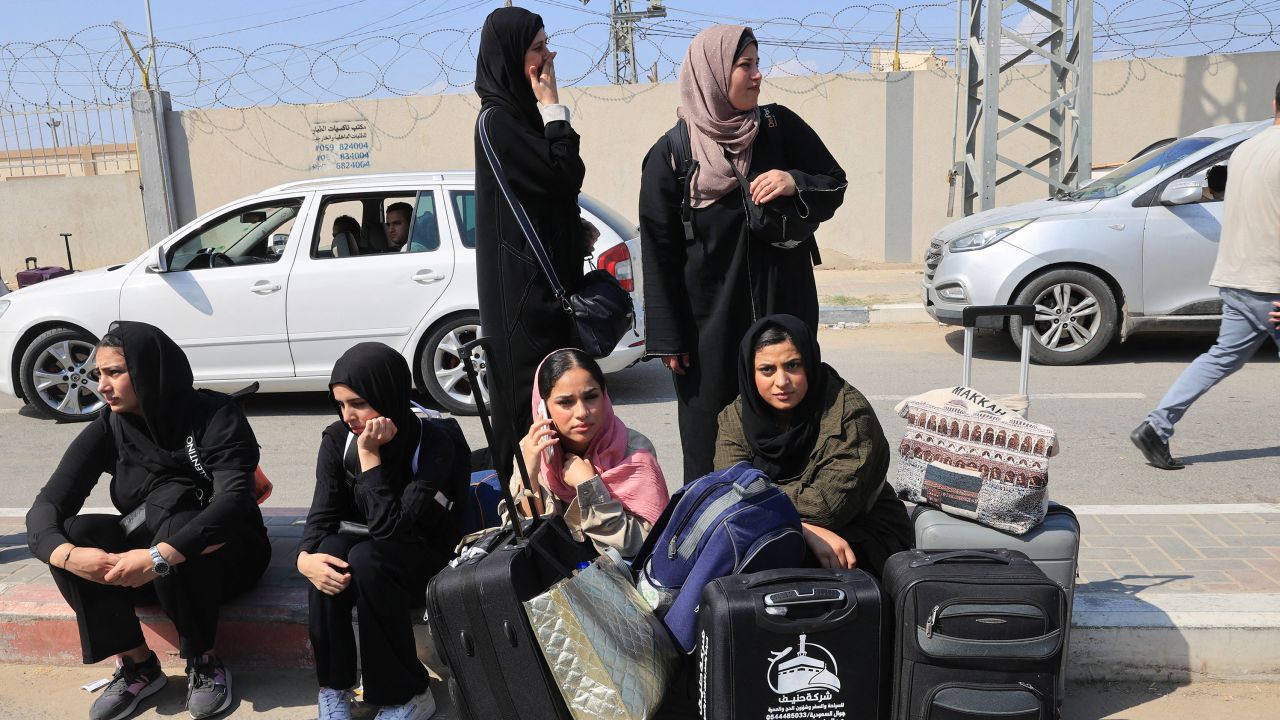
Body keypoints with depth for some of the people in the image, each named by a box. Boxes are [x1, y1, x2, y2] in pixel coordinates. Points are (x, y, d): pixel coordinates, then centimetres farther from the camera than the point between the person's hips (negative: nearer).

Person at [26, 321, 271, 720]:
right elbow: (46, 507, -14)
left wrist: (161, 556, -46)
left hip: (227, 553, -4)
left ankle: (205, 663, -14)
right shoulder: (107, 430, -5)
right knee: (71, 534, -21)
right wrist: (68, 554, -36)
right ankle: (138, 665, -9)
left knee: (173, 529, -35)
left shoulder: (215, 415, -19)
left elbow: (234, 499, -32)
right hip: (148, 555, 5)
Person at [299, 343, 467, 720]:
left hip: (424, 556, -4)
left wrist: (370, 456, -32)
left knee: (366, 557, -33)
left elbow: (391, 526, -31)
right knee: (330, 552, -28)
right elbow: (323, 513, -12)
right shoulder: (337, 439, -9)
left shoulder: (433, 443, -24)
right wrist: (306, 557, -31)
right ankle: (334, 686, -10)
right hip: (369, 546, 4)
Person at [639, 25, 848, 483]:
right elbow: (659, 253, -4)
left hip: (784, 308, 2)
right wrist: (668, 338, -5)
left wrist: (796, 184, -16)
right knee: (711, 439, 4)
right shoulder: (670, 155, -5)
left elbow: (836, 184, 7)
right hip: (710, 322, -2)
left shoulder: (781, 127, 2)